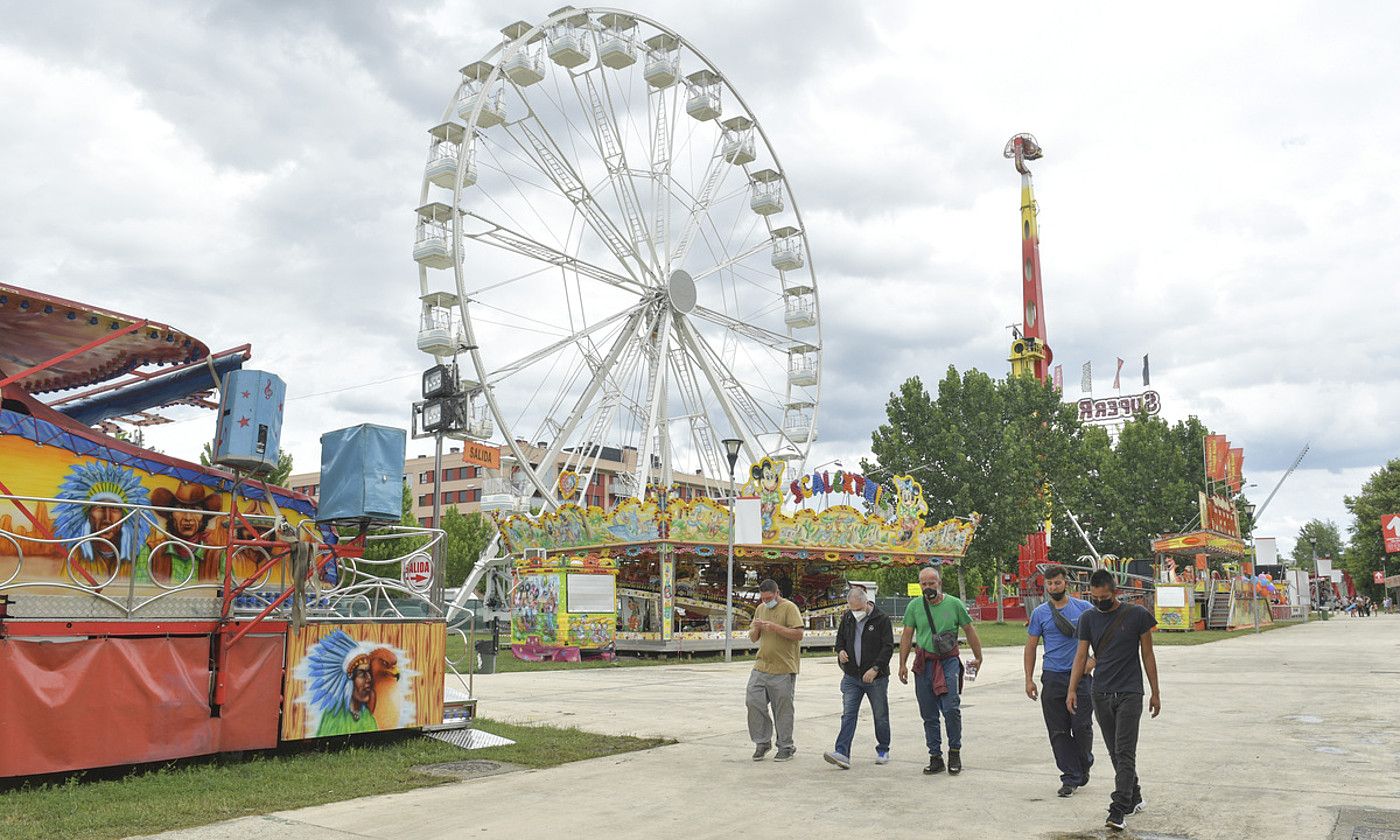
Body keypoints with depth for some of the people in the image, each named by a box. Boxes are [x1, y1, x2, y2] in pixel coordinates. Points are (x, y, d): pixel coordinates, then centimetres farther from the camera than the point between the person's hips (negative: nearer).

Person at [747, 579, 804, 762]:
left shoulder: (789, 608, -7)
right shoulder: (760, 609, 13)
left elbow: (798, 634, -16)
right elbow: (753, 638, 18)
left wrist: (774, 626, -22)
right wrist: (756, 628, -4)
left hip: (783, 669, -6)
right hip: (761, 667, 6)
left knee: (782, 709, 1)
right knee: (753, 702, 0)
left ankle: (785, 748, 13)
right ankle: (762, 742, 14)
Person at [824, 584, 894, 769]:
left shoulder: (881, 619, -8)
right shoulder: (847, 618, 7)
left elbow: (888, 647, -11)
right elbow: (840, 638, 20)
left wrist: (875, 668, -20)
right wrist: (840, 651, -2)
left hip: (876, 677, -3)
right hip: (852, 677, 4)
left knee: (880, 716, 9)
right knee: (848, 715, -6)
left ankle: (883, 751, 26)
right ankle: (842, 753, -13)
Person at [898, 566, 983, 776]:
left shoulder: (954, 604, 0)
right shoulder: (914, 606, 4)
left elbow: (970, 630, 10)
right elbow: (906, 636, 8)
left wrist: (978, 657, 13)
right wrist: (902, 664, 4)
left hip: (948, 661, -2)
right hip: (923, 664, 2)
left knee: (951, 709, -14)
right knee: (929, 715, 6)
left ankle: (955, 753, 5)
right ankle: (935, 757, 16)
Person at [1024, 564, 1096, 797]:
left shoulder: (1084, 608, 2)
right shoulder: (1040, 613, 5)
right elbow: (1031, 646, 8)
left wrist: (1093, 660, -7)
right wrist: (1029, 679, 3)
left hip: (1081, 676, -1)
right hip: (1053, 678, 1)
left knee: (1082, 727, -2)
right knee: (1058, 732, 1)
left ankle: (1084, 766, 25)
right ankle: (1070, 777, 10)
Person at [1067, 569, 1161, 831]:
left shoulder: (1137, 615, -4)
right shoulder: (1088, 619, 5)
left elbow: (1148, 655, 2)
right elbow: (1081, 656, 5)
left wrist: (1155, 693, 4)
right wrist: (1072, 690, -5)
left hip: (1129, 694, -4)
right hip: (1101, 695, 4)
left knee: (1124, 752, -9)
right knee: (1116, 753, 12)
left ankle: (1118, 810, -12)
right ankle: (1134, 797, 28)